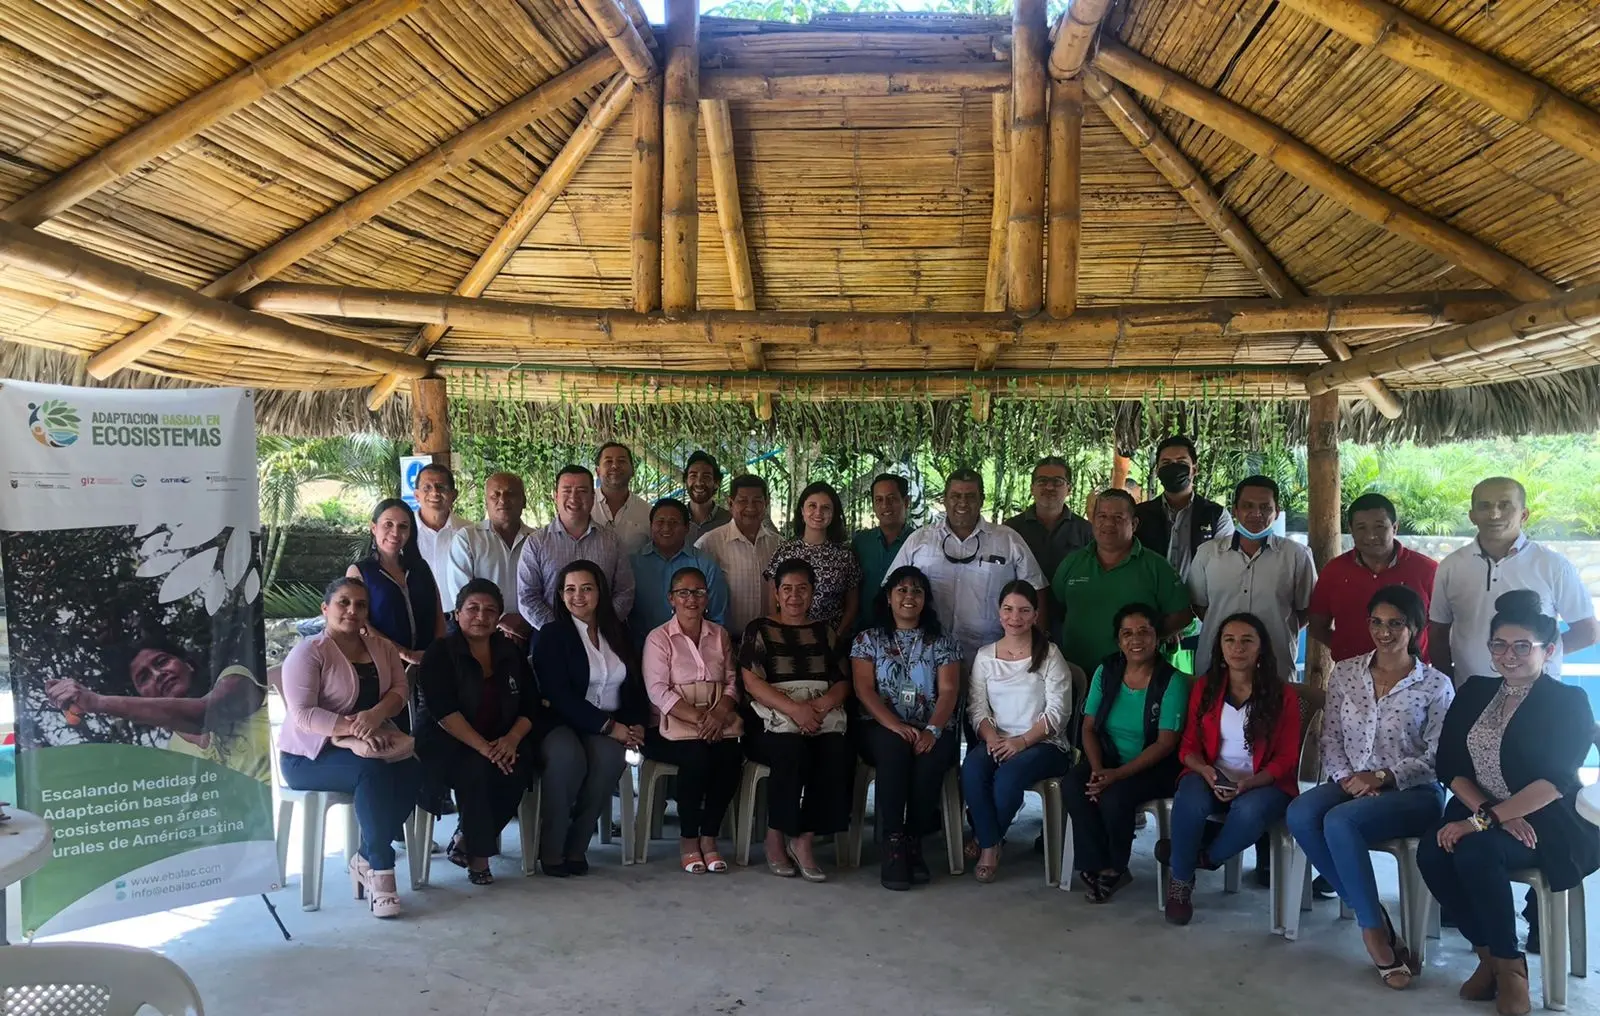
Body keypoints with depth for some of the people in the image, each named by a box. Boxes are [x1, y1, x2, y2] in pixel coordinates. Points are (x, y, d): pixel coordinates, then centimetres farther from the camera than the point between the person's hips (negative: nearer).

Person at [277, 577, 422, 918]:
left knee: (411, 771, -25)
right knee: (372, 772, -34)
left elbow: (400, 689, -2)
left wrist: (375, 715, -25)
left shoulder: (382, 647, 9)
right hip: (310, 755, -5)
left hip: (366, 745, 6)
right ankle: (380, 870, -23)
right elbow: (303, 714, -20)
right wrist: (354, 730, -34)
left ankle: (366, 860, -13)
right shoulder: (308, 652, -10)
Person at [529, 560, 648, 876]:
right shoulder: (550, 635, 1)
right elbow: (559, 696, -9)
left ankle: (577, 848, -17)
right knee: (567, 756, -37)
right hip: (561, 723, -3)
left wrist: (636, 725, -6)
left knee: (608, 757, -32)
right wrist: (609, 726, -15)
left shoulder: (618, 634, 16)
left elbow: (636, 687, 14)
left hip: (612, 728, 3)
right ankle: (551, 851, -20)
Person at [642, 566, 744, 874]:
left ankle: (709, 837, -12)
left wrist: (718, 714, -11)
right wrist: (697, 718, -18)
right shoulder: (658, 637, 3)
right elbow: (658, 690, -8)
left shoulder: (720, 634, 16)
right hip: (674, 721, -3)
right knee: (697, 755, -33)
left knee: (731, 756, -28)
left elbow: (732, 681, 10)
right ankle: (688, 838, -13)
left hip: (717, 719, 3)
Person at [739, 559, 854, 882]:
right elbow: (752, 683, -4)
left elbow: (843, 683, 14)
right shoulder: (759, 630, 9)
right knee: (793, 751, -35)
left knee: (840, 755, -29)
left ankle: (805, 839, -19)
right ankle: (775, 838, -16)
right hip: (774, 720, -3)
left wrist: (822, 704, -10)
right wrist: (794, 709, -18)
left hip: (822, 718, 3)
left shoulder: (823, 631, 20)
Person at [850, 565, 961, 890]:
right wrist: (894, 725, -18)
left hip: (933, 730, 1)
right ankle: (893, 846, -34)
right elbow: (864, 689, -2)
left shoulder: (942, 643, 12)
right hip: (882, 727, -1)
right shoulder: (868, 640, 11)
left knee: (930, 758, -34)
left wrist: (932, 730, -18)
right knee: (895, 749, -35)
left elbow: (948, 691, 0)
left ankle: (913, 842, -21)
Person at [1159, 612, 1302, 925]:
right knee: (1190, 800, -33)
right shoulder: (1205, 687, 5)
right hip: (1211, 778, 2)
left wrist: (1249, 782, -21)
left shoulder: (1282, 695, -3)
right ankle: (1181, 880, -12)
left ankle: (1205, 858, -7)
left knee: (1249, 811, -37)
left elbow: (1286, 758, -4)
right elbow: (1189, 746, 6)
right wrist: (1205, 770, -17)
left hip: (1265, 784, -2)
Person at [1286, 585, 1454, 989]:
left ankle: (1372, 925, -18)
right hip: (1351, 786, 4)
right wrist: (1346, 778, -10)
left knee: (1339, 821, -34)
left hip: (1413, 792, -4)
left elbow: (1437, 758, -6)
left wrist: (1381, 777, -17)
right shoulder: (1345, 672, 9)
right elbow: (1331, 738, 8)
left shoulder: (1436, 685, -1)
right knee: (1299, 814, -28)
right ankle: (1374, 919, -16)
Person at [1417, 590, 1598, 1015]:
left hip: (1547, 823, -5)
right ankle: (1488, 953, -5)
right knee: (1431, 852, -25)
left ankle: (1510, 964, -10)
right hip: (1483, 812, 5)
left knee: (1475, 851, -33)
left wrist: (1485, 820, -26)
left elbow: (1555, 781, -18)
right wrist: (1487, 811, -17)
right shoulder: (1474, 692, 10)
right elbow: (1449, 765, 2)